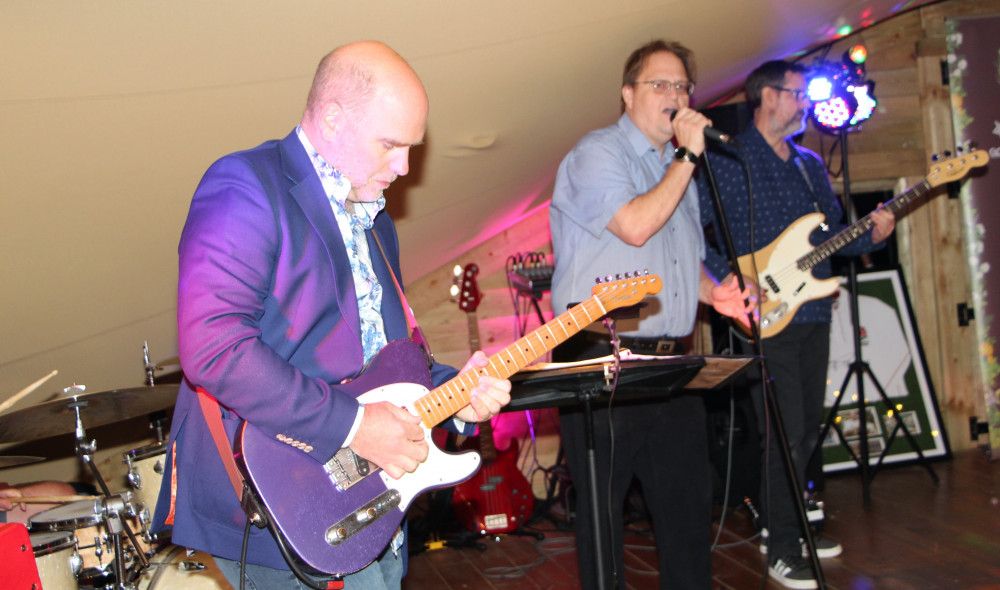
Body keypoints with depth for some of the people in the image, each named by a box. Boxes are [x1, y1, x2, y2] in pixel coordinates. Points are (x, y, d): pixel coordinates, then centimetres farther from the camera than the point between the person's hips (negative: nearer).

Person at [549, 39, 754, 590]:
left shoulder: (675, 168, 20)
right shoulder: (597, 153, -6)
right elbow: (635, 226, -22)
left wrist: (712, 291, 7)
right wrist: (688, 157, -13)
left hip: (668, 360, 8)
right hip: (602, 360, -8)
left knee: (690, 499, 14)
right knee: (603, 510, 2)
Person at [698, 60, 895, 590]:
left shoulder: (810, 164, 16)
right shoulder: (727, 160, -6)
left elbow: (832, 232, 19)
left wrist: (870, 235, 0)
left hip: (813, 312, 8)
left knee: (808, 427, 14)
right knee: (785, 431, -8)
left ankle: (791, 526, 29)